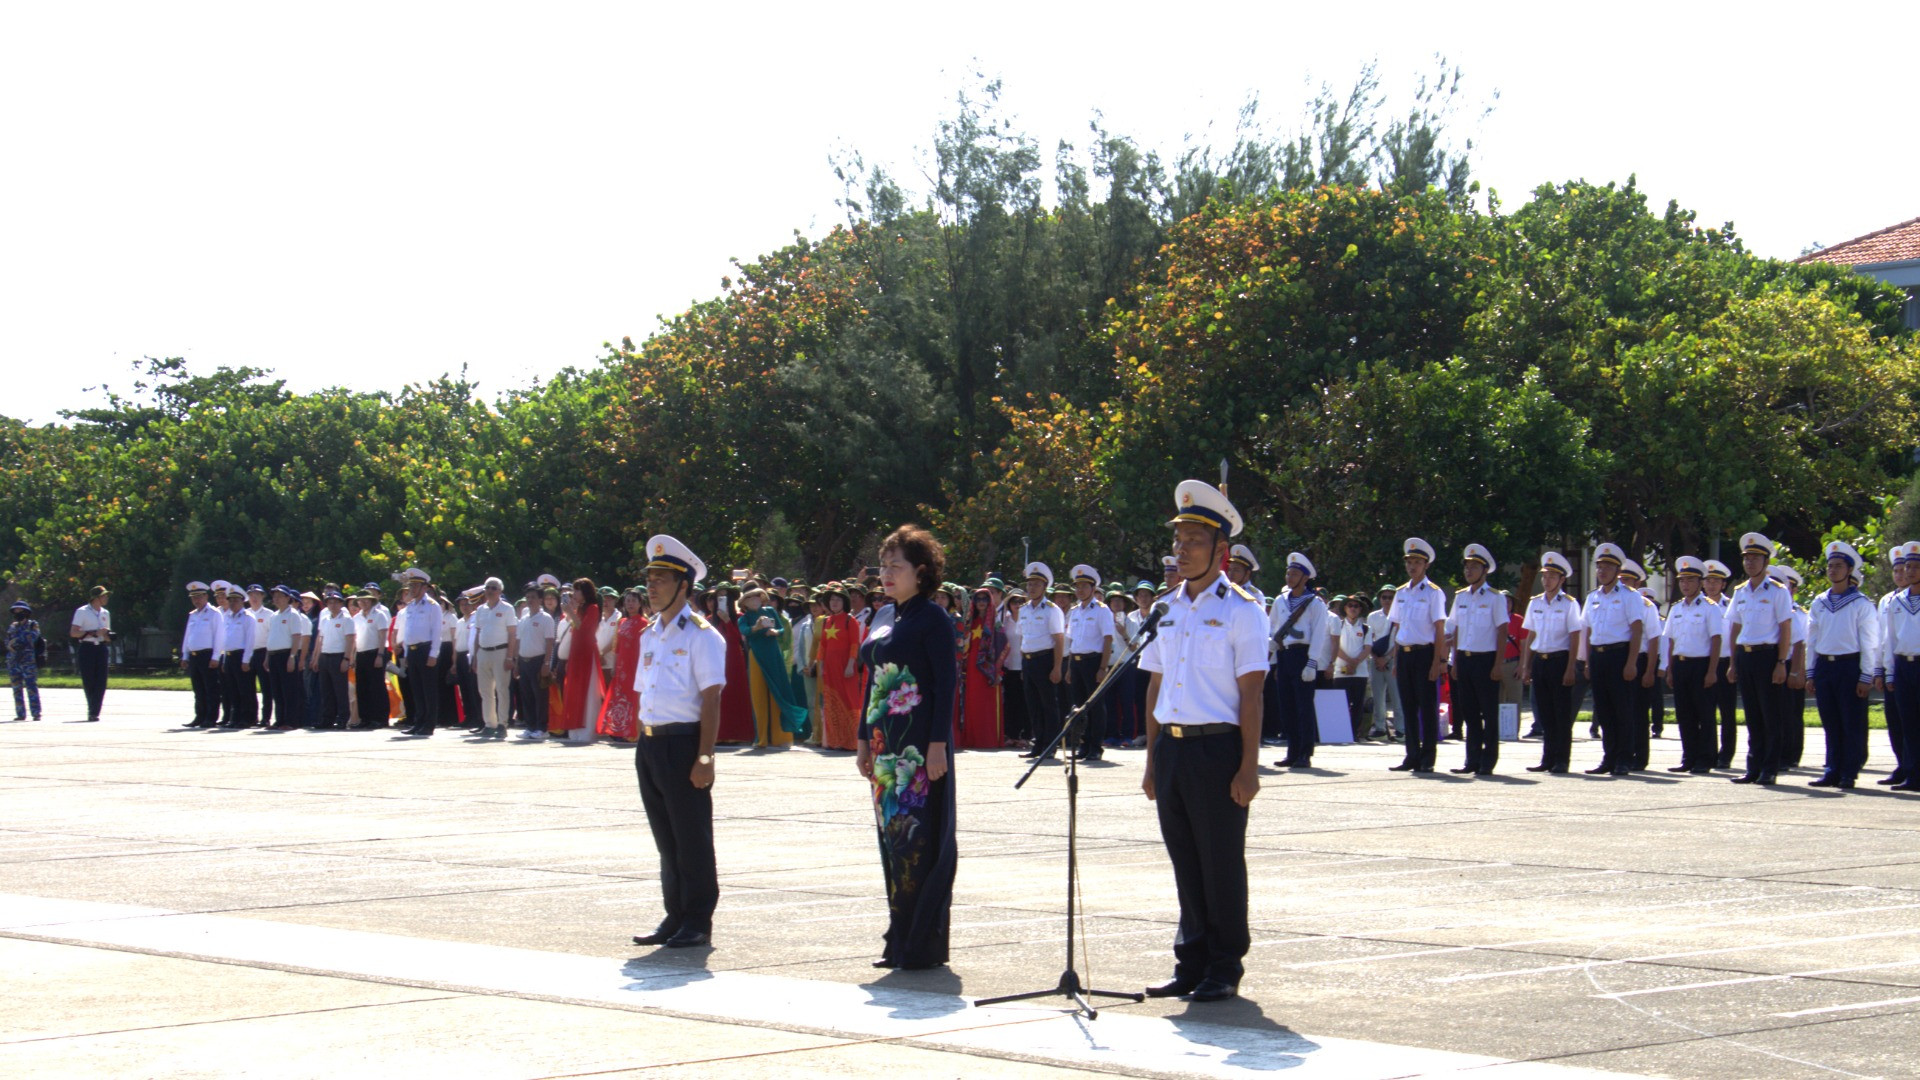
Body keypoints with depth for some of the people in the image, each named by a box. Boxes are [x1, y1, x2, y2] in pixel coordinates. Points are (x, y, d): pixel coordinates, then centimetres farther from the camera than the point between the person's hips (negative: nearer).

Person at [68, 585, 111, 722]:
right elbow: (73, 633, -9)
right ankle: (92, 713, 7)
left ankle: (94, 713, -5)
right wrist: (94, 633, -17)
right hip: (86, 648, -5)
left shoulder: (105, 613, 17)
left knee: (101, 682, -6)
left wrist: (107, 635, 1)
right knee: (88, 682, -4)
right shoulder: (82, 612, -1)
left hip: (101, 648, 5)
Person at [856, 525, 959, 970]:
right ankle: (901, 940, 15)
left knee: (919, 839, -6)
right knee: (893, 838, 10)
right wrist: (865, 740, 18)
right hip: (887, 744, 8)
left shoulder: (933, 619, -8)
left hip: (919, 744, -8)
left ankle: (924, 945, -1)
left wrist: (938, 744, -19)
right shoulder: (889, 621, 16)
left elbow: (946, 682, -13)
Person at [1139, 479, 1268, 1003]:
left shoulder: (1240, 609, -5)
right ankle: (1192, 964, 19)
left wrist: (1248, 766, -13)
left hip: (1217, 748, -6)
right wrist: (1152, 759, 13)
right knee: (1185, 862, 10)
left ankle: (1224, 969, 10)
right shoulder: (1168, 609, 13)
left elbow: (1251, 692, -9)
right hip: (1171, 747, 6)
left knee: (1221, 864, 0)